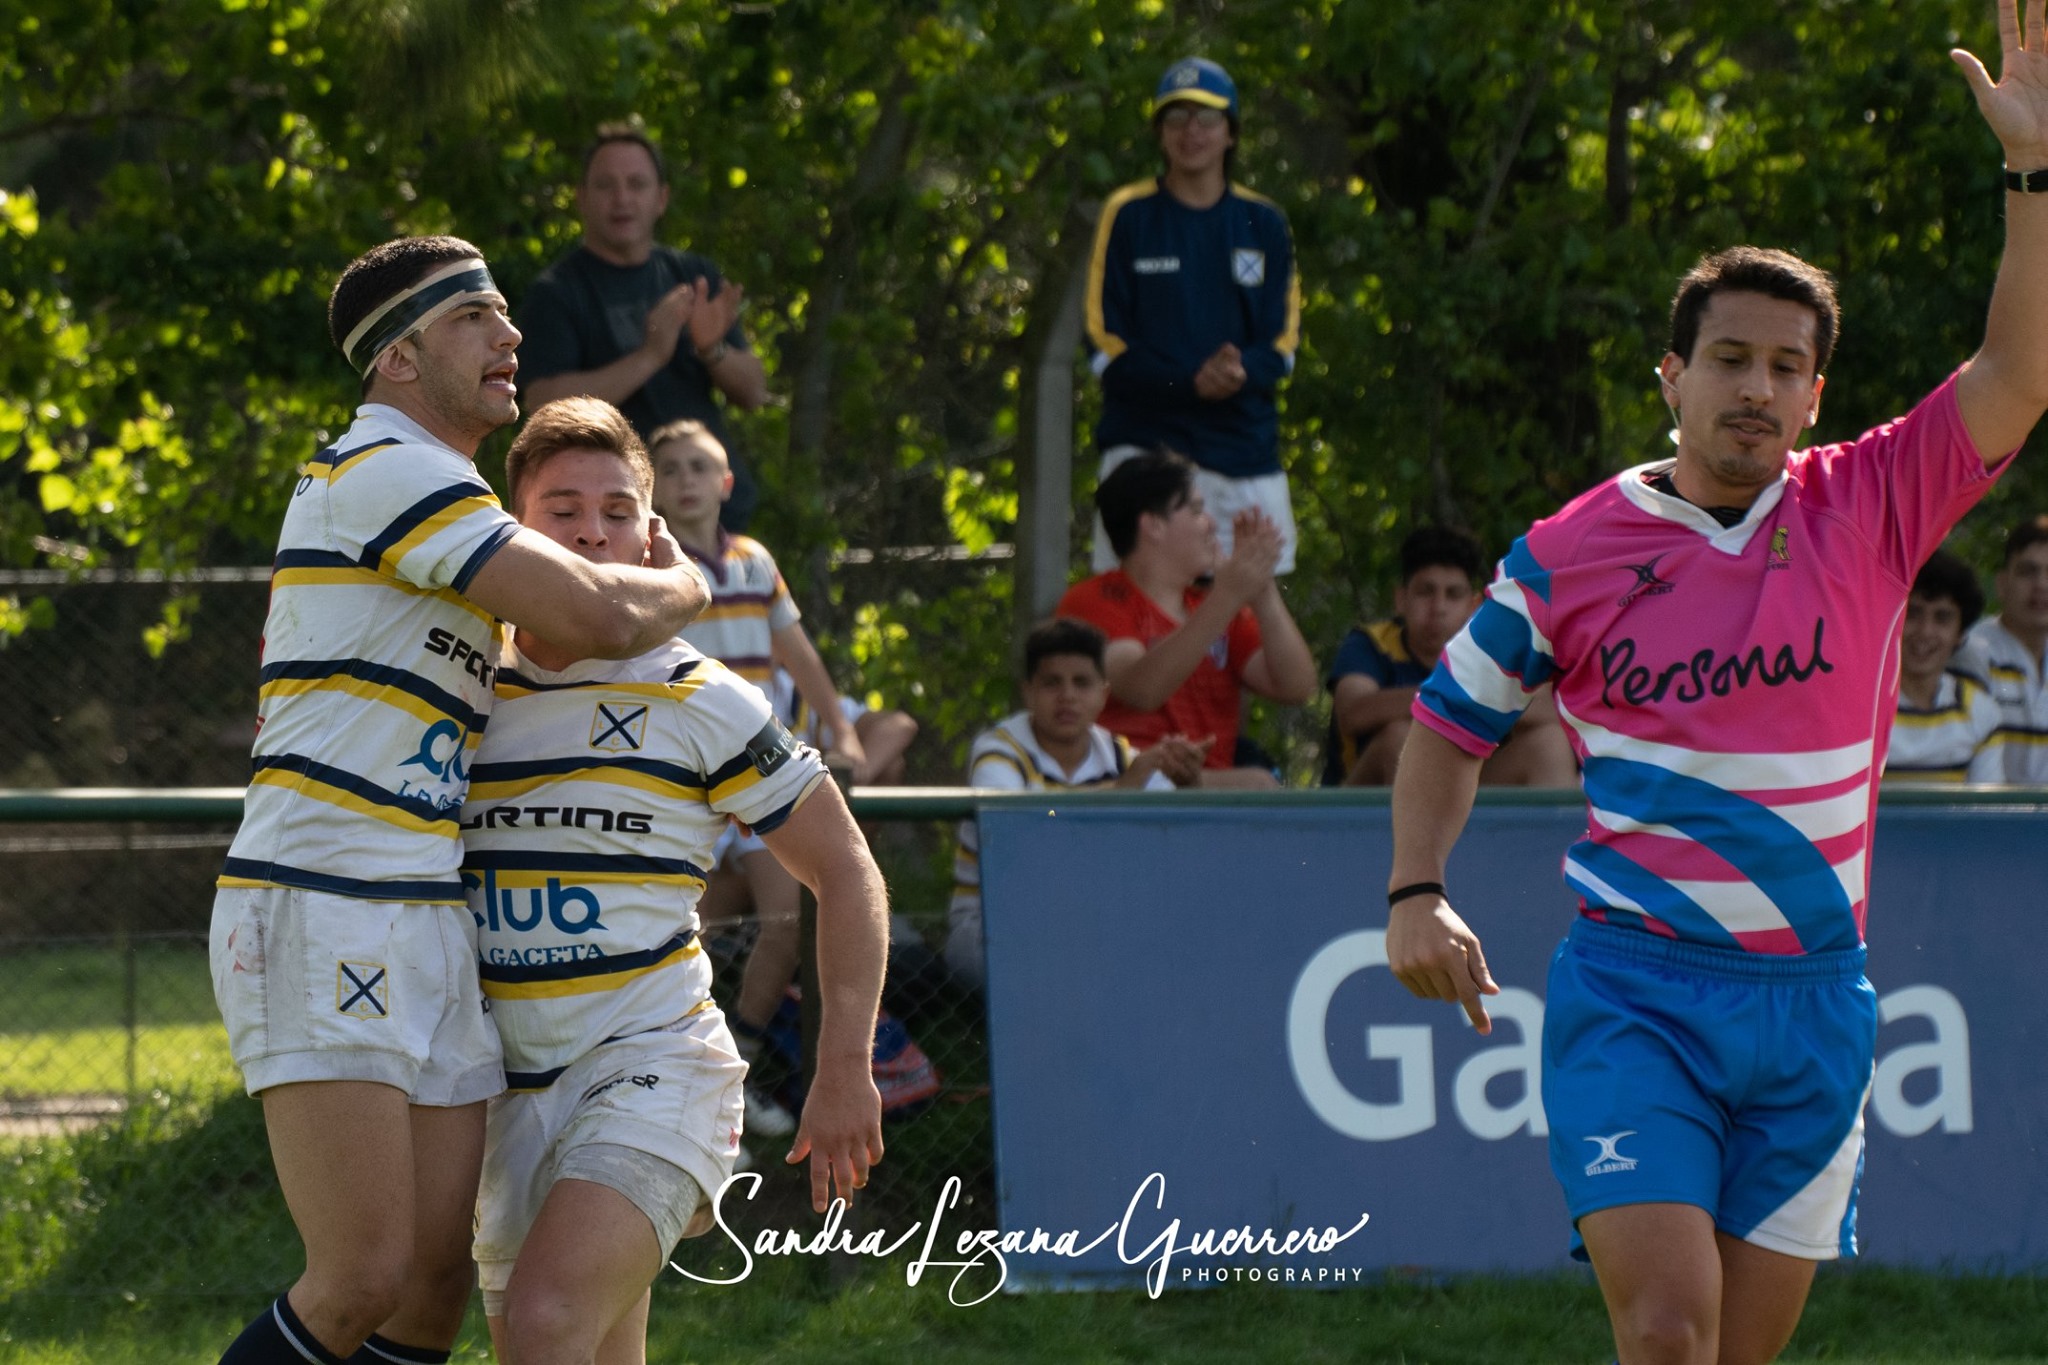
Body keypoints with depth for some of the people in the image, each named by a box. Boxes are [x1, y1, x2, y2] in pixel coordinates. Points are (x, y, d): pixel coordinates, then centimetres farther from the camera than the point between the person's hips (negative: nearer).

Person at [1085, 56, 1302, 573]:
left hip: (1246, 446, 2)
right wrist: (1190, 383, -16)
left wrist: (1244, 371, -15)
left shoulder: (1263, 224, 12)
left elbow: (1283, 339, 9)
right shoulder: (1128, 216, 5)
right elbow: (1106, 346, 0)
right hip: (1144, 443, -2)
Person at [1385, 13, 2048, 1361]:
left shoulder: (1870, 513, 3)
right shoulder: (1571, 552, 1)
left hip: (1813, 999, 2)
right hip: (1633, 993, -2)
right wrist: (1417, 894, 0)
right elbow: (1453, 718, 13)